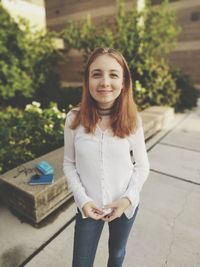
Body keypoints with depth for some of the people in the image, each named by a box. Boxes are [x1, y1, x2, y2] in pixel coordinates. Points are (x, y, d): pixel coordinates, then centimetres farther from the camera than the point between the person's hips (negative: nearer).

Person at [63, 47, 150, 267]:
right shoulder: (74, 119, -14)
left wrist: (128, 198, -15)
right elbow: (69, 165, -5)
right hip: (88, 207, 0)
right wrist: (82, 199, -13)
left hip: (125, 205, 1)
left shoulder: (132, 121, -13)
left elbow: (142, 166, -4)